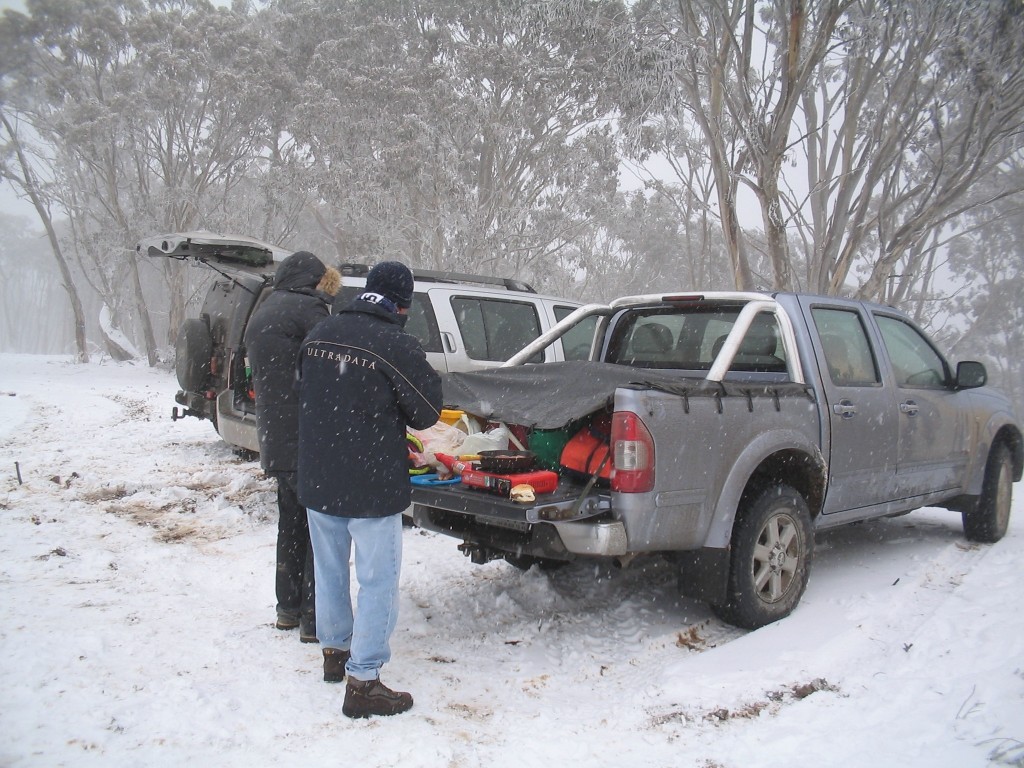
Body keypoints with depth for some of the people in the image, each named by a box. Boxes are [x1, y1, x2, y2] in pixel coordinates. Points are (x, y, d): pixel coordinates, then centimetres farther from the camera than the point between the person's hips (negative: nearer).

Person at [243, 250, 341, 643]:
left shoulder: (261, 314, 20)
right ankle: (315, 619, 3)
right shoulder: (307, 307, -9)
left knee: (293, 523, 19)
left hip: (276, 442, 9)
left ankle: (289, 608, 29)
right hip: (309, 444, -9)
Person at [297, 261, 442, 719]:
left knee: (330, 570, 22)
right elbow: (427, 413, -10)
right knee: (377, 582, 5)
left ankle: (334, 651, 39)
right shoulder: (397, 346, -19)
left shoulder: (318, 335, 1)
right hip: (372, 486, -7)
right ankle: (362, 681, 10)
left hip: (316, 479, 7)